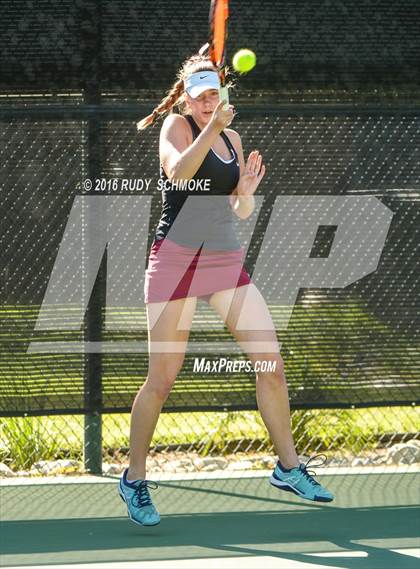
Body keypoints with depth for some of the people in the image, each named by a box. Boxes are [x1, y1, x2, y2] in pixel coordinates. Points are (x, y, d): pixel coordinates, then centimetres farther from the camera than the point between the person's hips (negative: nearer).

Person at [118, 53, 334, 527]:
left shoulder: (232, 139, 12)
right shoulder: (176, 125, -5)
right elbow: (179, 172, -26)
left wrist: (247, 191, -5)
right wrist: (212, 127, -37)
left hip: (226, 258, 5)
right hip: (176, 257, -5)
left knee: (271, 363, -2)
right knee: (162, 378, -3)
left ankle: (287, 466, 11)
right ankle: (134, 479, 11)